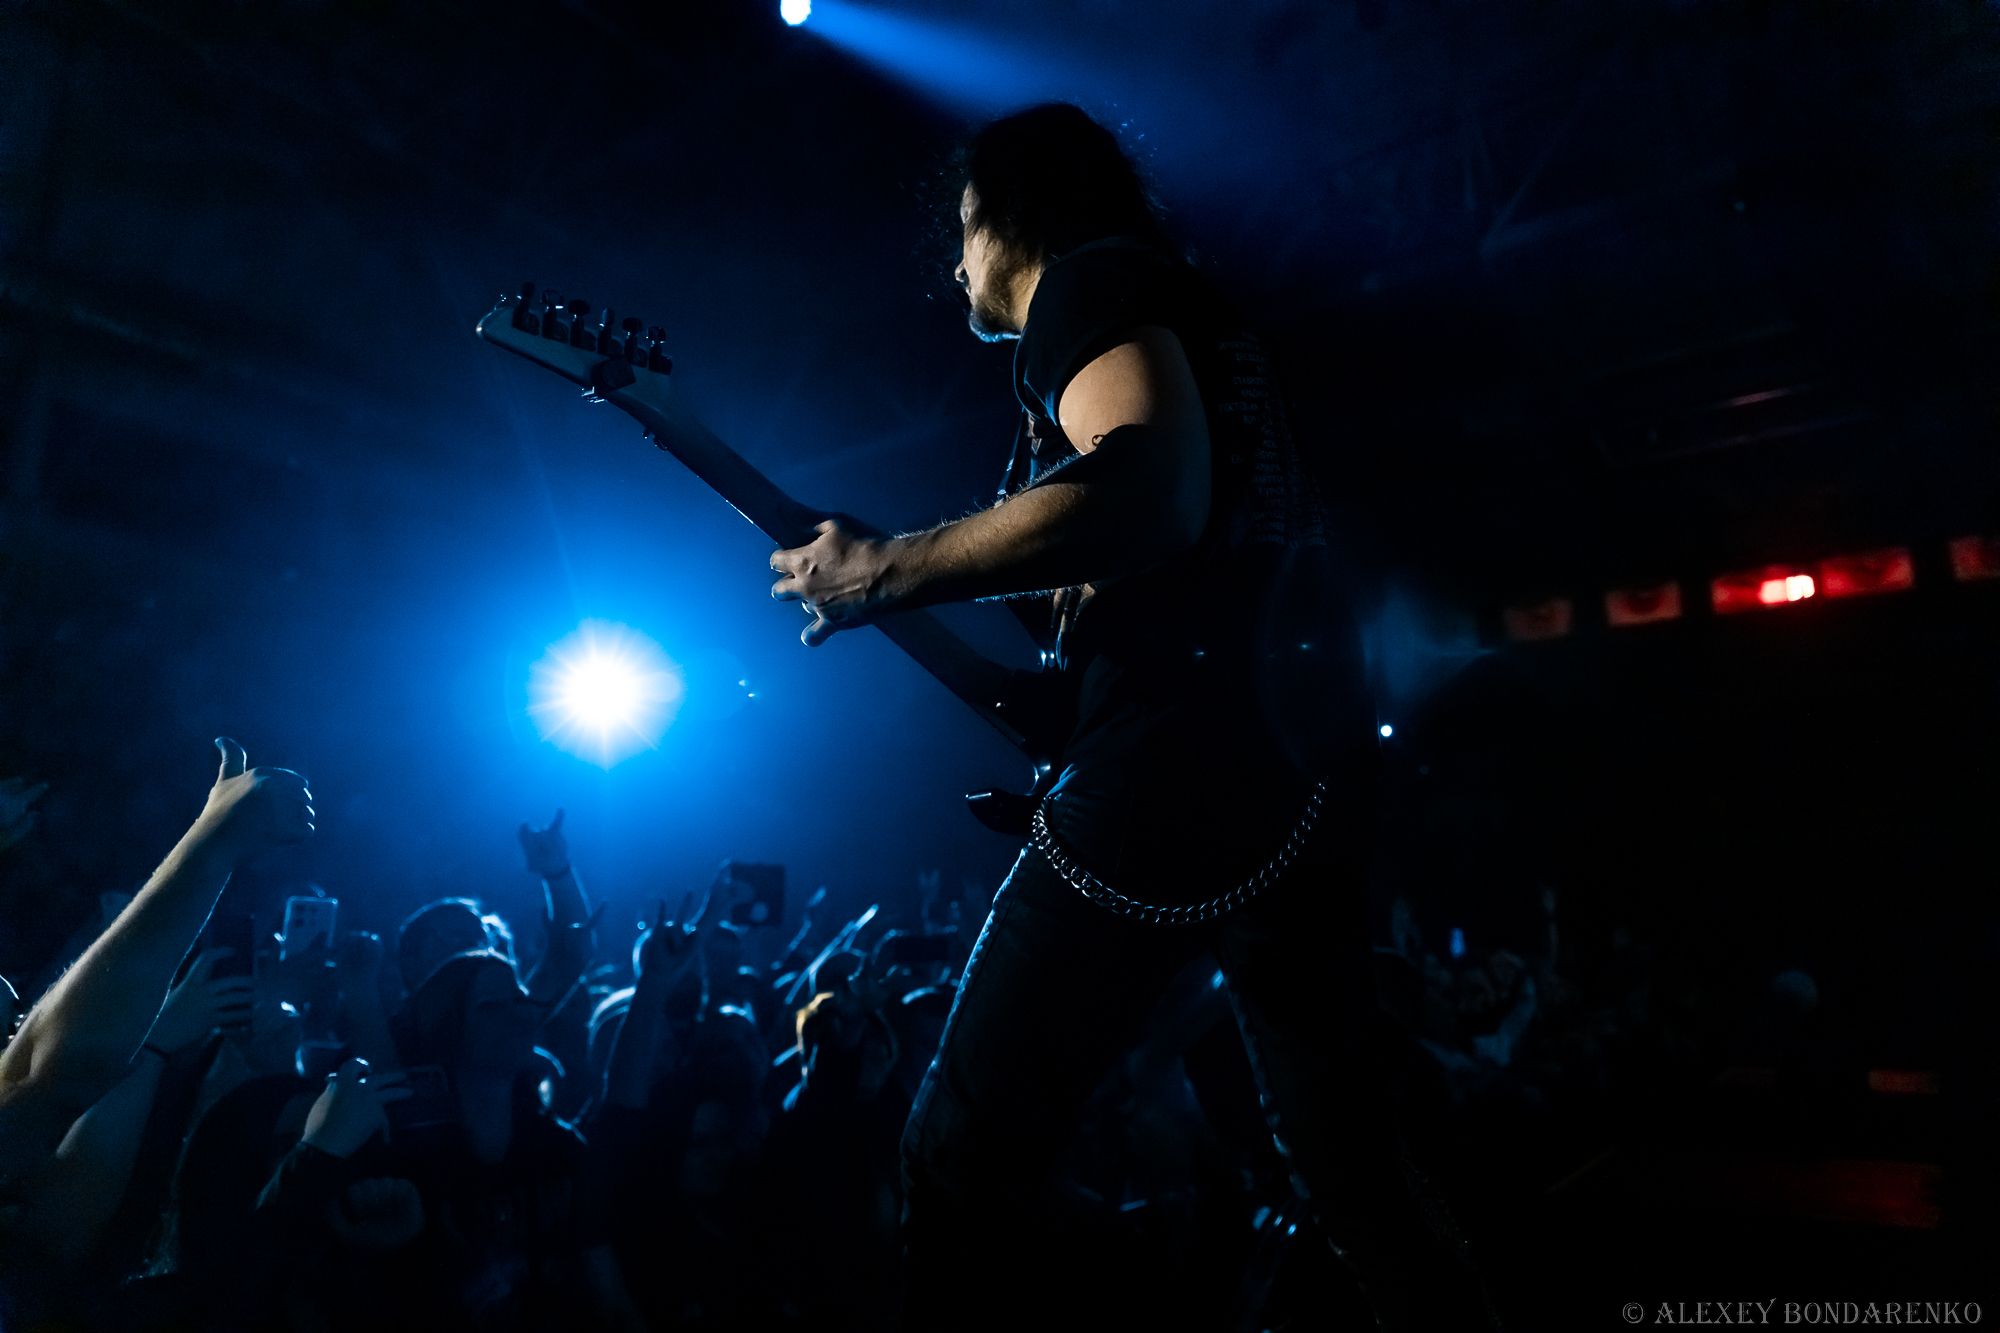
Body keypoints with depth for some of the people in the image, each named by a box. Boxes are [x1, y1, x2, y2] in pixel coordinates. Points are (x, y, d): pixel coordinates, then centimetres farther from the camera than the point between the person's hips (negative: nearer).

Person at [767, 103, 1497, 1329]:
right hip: (1314, 765, 10)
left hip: (1193, 758, -10)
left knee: (966, 1172, -3)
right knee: (1346, 1137, 24)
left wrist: (887, 573, -13)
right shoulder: (1195, 309, 28)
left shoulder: (1090, 276, 2)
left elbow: (1153, 491, -19)